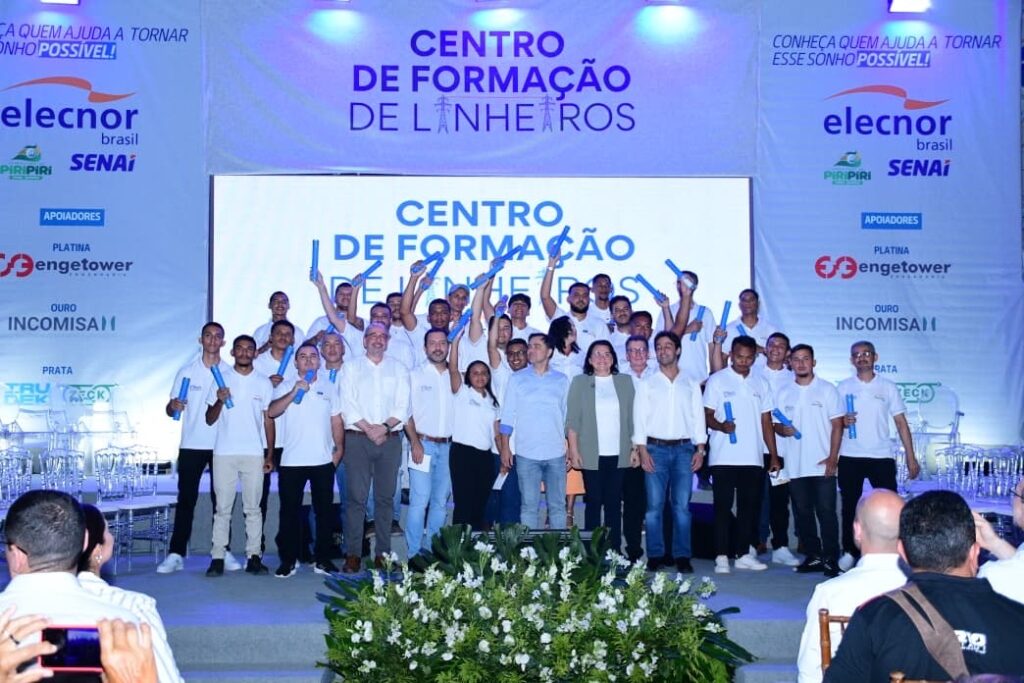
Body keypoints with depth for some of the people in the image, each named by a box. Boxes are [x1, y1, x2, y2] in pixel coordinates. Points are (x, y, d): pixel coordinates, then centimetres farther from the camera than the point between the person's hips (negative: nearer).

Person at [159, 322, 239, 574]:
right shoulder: (186, 373, 6)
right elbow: (171, 410, 6)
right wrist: (173, 406, -17)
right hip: (191, 445, 0)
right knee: (186, 499, 0)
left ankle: (223, 552, 12)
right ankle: (176, 554, 2)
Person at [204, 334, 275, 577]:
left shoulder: (264, 383, 9)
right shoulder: (221, 380, 7)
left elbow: (268, 420, 9)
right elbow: (209, 419, 7)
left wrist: (270, 455, 3)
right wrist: (220, 401, -13)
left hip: (254, 453, 1)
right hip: (224, 453, 0)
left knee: (253, 508, 3)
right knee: (222, 507, 0)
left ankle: (254, 556, 6)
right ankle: (217, 558, 2)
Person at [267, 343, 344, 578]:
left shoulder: (329, 388, 11)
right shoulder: (285, 387, 4)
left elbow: (337, 421, 12)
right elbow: (271, 412, -13)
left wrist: (339, 448, 3)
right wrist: (294, 392, -23)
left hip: (323, 461, 2)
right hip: (291, 461, -2)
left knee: (324, 510, 5)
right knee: (289, 510, 1)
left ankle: (322, 559, 14)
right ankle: (288, 560, 9)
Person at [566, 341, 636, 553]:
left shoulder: (625, 382, 11)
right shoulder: (580, 382, 6)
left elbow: (632, 417, 10)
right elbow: (572, 419, 2)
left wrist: (635, 448, 4)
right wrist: (573, 450, -5)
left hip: (619, 454, 2)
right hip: (592, 454, -2)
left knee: (614, 503, 4)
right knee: (594, 501, 0)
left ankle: (614, 550, 8)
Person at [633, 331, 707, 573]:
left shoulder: (691, 385, 14)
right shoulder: (647, 384, 9)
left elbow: (698, 417, 11)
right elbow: (639, 418, 4)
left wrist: (700, 449, 1)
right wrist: (642, 450, -6)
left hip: (684, 449, 1)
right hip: (656, 448, -1)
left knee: (682, 506, -2)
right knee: (654, 506, -4)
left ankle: (682, 556, 2)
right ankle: (655, 556, 1)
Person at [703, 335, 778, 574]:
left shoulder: (761, 383, 13)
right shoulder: (717, 380, 2)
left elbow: (766, 422, 14)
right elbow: (707, 415, -1)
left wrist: (774, 455, 9)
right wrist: (720, 425, -23)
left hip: (753, 458, 4)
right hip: (723, 458, -4)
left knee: (749, 506, 6)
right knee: (723, 506, -2)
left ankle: (744, 554, 15)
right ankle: (721, 556, 2)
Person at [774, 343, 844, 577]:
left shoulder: (827, 390, 3)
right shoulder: (783, 393, 11)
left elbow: (837, 425, -1)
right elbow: (776, 425, 14)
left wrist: (832, 457, -9)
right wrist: (782, 430, -11)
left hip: (822, 464, -3)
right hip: (795, 466, 3)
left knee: (826, 512, -6)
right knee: (803, 513, 7)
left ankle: (830, 559, -1)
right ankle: (813, 556, 16)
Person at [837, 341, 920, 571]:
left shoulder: (888, 387, 6)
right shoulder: (844, 387, 8)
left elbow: (901, 423, 5)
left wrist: (911, 457, -1)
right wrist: (843, 422, -14)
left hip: (881, 456, -1)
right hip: (850, 457, 1)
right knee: (850, 506, 3)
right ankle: (849, 553, 11)